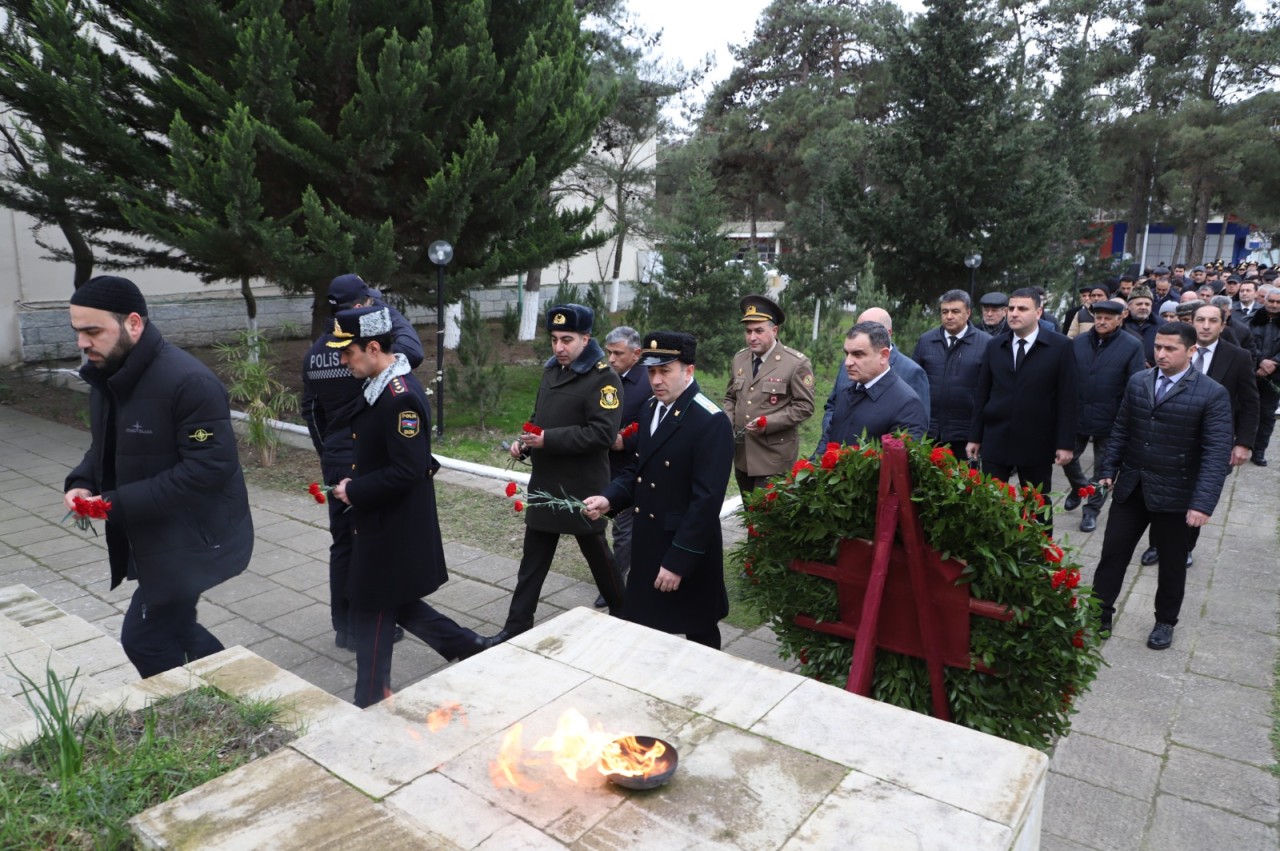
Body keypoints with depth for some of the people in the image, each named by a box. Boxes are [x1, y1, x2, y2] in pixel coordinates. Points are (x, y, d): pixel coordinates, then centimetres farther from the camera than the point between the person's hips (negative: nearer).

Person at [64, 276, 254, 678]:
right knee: (174, 629, 18)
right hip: (154, 537, 9)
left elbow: (210, 465, -27)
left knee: (144, 639, -3)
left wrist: (120, 504, -26)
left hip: (194, 537, -9)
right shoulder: (107, 376, 5)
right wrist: (82, 483, -4)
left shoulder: (189, 381, -24)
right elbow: (106, 446, 18)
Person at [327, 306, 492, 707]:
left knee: (371, 615, 5)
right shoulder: (378, 386, 6)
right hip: (383, 525, 10)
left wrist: (354, 492, -18)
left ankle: (370, 707, 23)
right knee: (397, 604, 20)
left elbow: (408, 471, -28)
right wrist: (352, 483, 5)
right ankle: (472, 650, 30)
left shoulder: (402, 397, -25)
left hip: (393, 531, -10)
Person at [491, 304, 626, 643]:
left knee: (597, 554, 11)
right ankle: (517, 625, 20)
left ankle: (622, 613, 32)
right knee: (533, 560, 11)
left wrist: (548, 439, -26)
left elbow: (603, 433, -24)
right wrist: (524, 443, 1)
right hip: (544, 483, 7)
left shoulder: (603, 378, -15)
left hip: (582, 488, -7)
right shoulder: (551, 371, 10)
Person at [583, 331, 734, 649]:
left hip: (687, 551, -7)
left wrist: (678, 561, -23)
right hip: (647, 544, 7)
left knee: (698, 634, 12)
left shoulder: (711, 422, -19)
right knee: (641, 628, 18)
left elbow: (707, 500, -23)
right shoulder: (651, 409, 7)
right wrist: (610, 499, -4)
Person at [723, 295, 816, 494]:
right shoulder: (739, 359, 8)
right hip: (742, 455, 6)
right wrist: (727, 423, -1)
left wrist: (769, 423, -21)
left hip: (774, 457, -6)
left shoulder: (797, 363, -10)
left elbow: (804, 407, -11)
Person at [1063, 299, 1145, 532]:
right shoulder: (1078, 342, -1)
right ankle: (1078, 488, 40)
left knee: (1103, 468, 10)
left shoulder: (1132, 346, -9)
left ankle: (1092, 509, 26)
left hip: (1109, 418, -2)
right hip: (1077, 414, 3)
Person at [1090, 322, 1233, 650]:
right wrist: (1107, 470, 5)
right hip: (1130, 487, 3)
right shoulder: (1137, 382, 2)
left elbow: (1217, 452, -17)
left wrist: (1203, 503, -24)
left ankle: (1165, 622, 33)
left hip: (1174, 494, -3)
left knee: (1172, 563, 14)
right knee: (1112, 554, 7)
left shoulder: (1212, 394, -12)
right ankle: (1099, 615, 20)